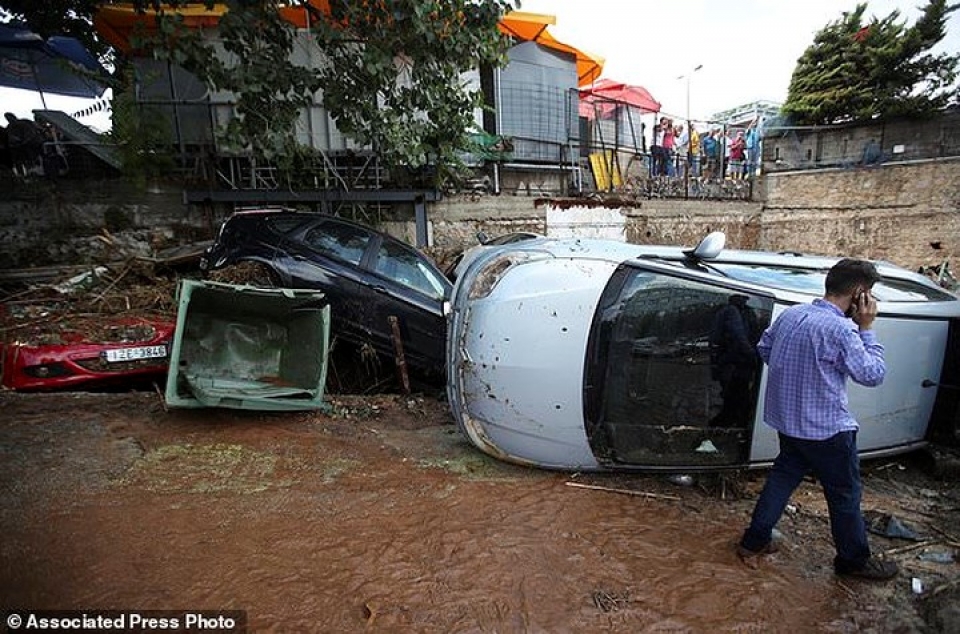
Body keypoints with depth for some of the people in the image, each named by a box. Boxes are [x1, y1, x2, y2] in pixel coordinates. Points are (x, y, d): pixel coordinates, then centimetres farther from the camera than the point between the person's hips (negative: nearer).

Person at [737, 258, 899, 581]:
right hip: (826, 428, -7)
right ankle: (854, 560, 35)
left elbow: (763, 348, 12)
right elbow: (873, 374, -13)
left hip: (786, 419, 7)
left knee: (784, 475, 20)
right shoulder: (840, 329, -23)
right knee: (845, 494, 14)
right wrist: (866, 329, -8)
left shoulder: (790, 314, 0)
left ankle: (754, 541, 27)